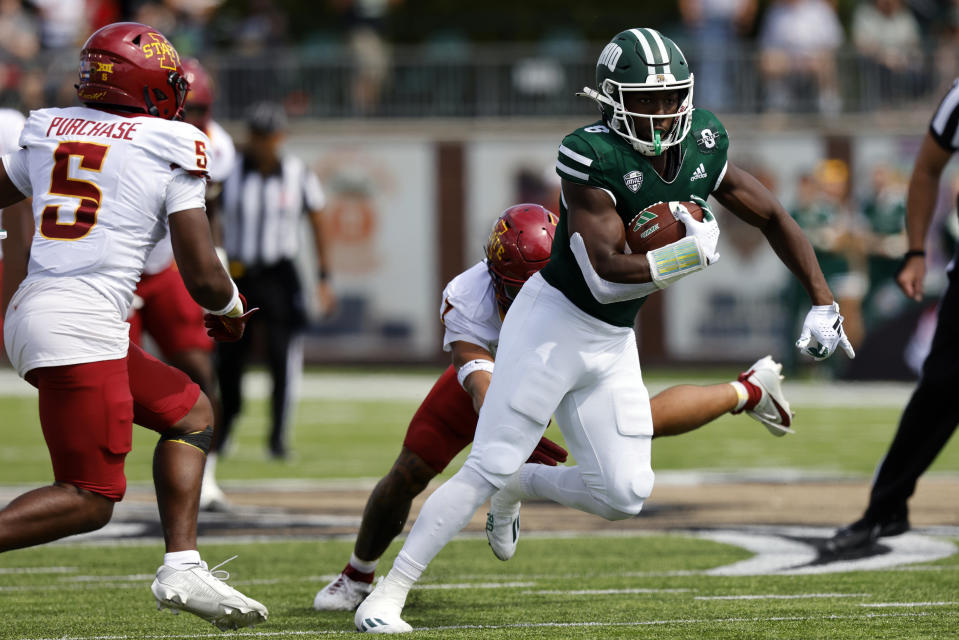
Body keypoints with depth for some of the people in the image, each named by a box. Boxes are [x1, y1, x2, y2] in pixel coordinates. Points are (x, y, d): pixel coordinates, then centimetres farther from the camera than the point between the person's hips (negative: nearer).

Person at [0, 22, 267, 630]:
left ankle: (182, 566, 10)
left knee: (191, 412, 19)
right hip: (82, 326, -8)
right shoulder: (170, 151, -3)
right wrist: (231, 309, 18)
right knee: (90, 500, -4)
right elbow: (204, 278, -3)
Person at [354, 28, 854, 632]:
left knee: (623, 494, 3)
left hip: (612, 345, 7)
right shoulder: (593, 157, -24)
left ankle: (516, 489, 31)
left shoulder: (702, 146, -4)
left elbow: (774, 218, 8)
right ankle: (387, 595, -3)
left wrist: (823, 303, 5)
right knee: (488, 467, -10)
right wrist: (694, 254, -27)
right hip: (554, 325, -7)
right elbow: (607, 276, -28)